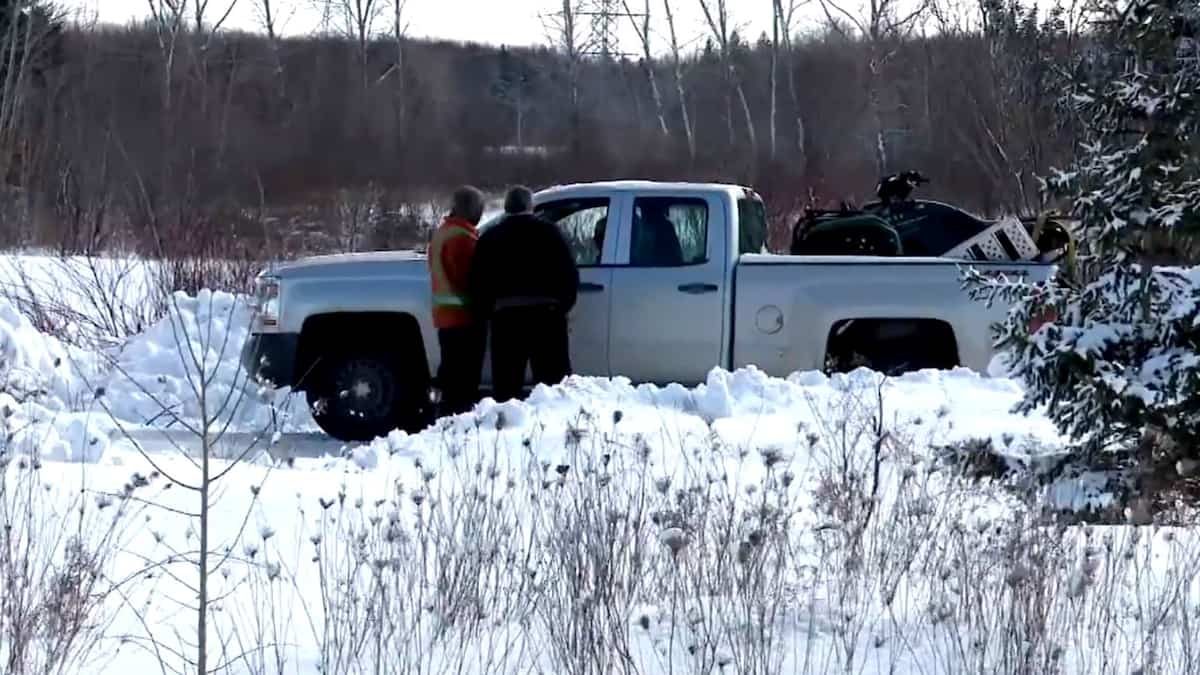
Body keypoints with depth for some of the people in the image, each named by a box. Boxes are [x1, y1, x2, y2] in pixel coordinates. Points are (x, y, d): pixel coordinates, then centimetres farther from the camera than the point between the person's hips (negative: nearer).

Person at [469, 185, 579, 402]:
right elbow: (569, 272, 2)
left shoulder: (490, 238, 12)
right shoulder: (549, 232, 7)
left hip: (505, 314, 1)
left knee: (505, 385, 3)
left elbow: (478, 281, 8)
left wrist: (488, 311, 15)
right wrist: (564, 305, 11)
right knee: (553, 381, 0)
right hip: (545, 313, -1)